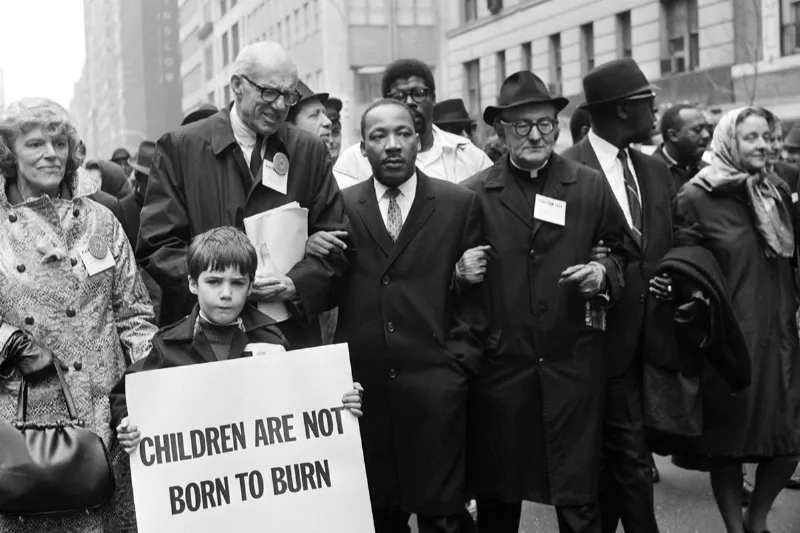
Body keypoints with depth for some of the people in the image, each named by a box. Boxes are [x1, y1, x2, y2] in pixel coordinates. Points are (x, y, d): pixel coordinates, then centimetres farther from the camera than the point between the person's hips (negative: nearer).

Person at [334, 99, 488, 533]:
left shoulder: (460, 204, 4)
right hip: (363, 386, 1)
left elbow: (475, 294, 4)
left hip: (435, 387, -1)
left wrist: (459, 362, -2)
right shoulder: (341, 207, 6)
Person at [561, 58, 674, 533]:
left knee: (617, 458, 14)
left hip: (650, 337, 7)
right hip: (605, 337, -7)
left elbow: (666, 246, 16)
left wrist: (672, 281, -2)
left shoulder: (656, 170, 12)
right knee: (632, 461, -4)